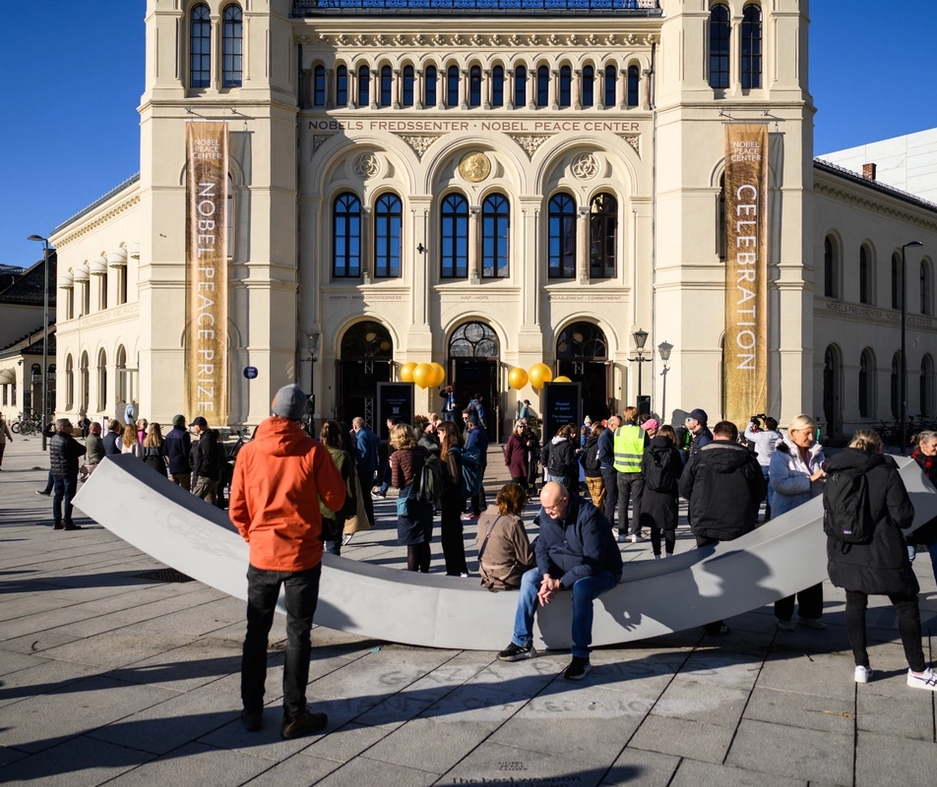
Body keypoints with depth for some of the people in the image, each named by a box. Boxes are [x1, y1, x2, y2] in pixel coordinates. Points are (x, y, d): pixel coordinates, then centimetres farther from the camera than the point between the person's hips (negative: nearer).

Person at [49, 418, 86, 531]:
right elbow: (82, 450, -11)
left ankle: (56, 522, 15)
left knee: (58, 496, 12)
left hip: (56, 472, 8)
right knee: (69, 496, -3)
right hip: (69, 472, -8)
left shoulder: (53, 439, 8)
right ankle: (67, 523, -2)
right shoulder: (68, 440, -18)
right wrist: (73, 454, 7)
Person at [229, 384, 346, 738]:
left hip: (262, 555, 2)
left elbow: (236, 510, 0)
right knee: (298, 634, 8)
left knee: (256, 632, 17)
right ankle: (294, 715, 14)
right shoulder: (313, 450, -12)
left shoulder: (248, 451, -5)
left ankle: (252, 710, 25)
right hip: (302, 555, -2)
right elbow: (335, 500, -6)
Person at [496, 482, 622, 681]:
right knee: (529, 578, -14)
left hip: (601, 571, -6)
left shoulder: (589, 516, -28)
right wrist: (547, 576, -20)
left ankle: (581, 657, -27)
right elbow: (541, 547, -1)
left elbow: (593, 563, -30)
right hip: (562, 567, 7)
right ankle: (522, 643, -6)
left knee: (581, 588, -37)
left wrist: (559, 584, -29)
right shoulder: (546, 513, -8)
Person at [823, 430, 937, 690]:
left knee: (855, 605, 16)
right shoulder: (886, 472, -11)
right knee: (906, 606, 12)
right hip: (882, 554, -4)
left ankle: (861, 665, 16)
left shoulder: (835, 474, 2)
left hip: (844, 553, 4)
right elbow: (903, 516, -12)